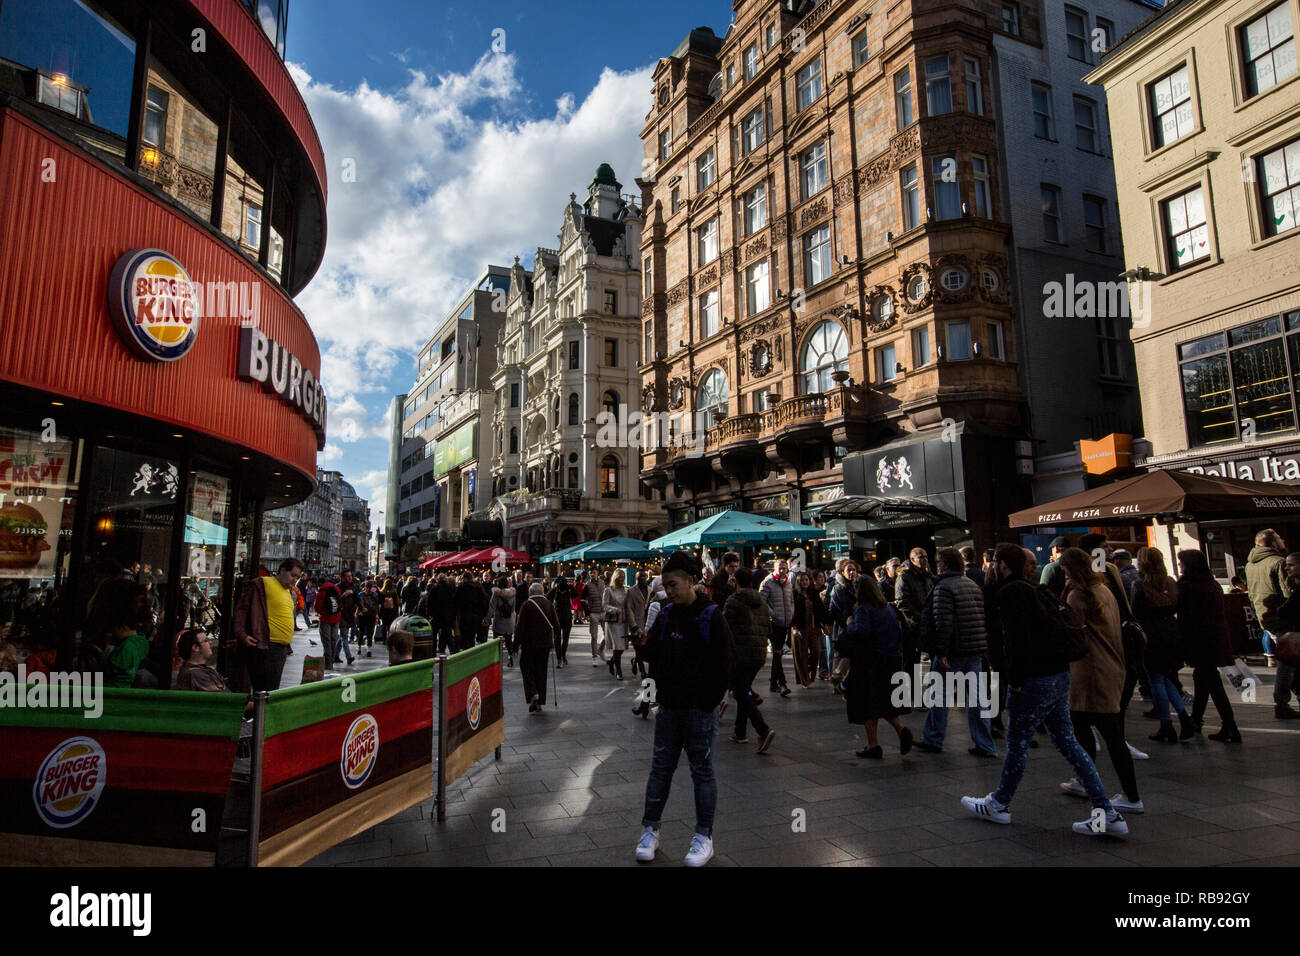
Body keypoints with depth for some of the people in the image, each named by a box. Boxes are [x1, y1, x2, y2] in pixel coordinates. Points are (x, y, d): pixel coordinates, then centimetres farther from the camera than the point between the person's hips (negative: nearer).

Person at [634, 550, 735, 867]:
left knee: (702, 771, 6)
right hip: (669, 708, 5)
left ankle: (704, 838, 18)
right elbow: (652, 656, 15)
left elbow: (725, 663, -10)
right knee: (660, 768, 11)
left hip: (699, 710, -5)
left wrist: (707, 701, -10)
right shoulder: (665, 616, 5)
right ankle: (650, 830, 24)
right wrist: (662, 694, 4)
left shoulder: (711, 617, -11)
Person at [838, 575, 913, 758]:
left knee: (866, 704, 4)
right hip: (891, 661, 7)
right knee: (883, 702, 19)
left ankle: (873, 746, 6)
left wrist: (850, 624, -10)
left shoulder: (863, 609, -13)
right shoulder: (888, 609, 9)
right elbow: (899, 634, 12)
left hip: (869, 662, -7)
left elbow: (861, 631, -29)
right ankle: (901, 730, -1)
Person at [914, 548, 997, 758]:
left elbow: (944, 622, -21)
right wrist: (981, 646, 17)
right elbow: (982, 618, 14)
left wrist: (941, 652, -18)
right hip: (976, 650, 7)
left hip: (953, 652, -7)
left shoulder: (944, 587, -12)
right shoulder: (974, 585, 12)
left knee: (939, 695, 7)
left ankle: (933, 740, 17)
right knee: (975, 696, 10)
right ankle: (985, 745, 11)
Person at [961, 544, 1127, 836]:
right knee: (1067, 742, 12)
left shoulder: (1010, 592, -12)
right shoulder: (1030, 588, 17)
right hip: (1059, 675, 9)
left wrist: (1015, 678, -16)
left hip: (1036, 680, -9)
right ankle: (1108, 814, 11)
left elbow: (1018, 638, -22)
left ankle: (998, 805, 19)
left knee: (1017, 743, 4)